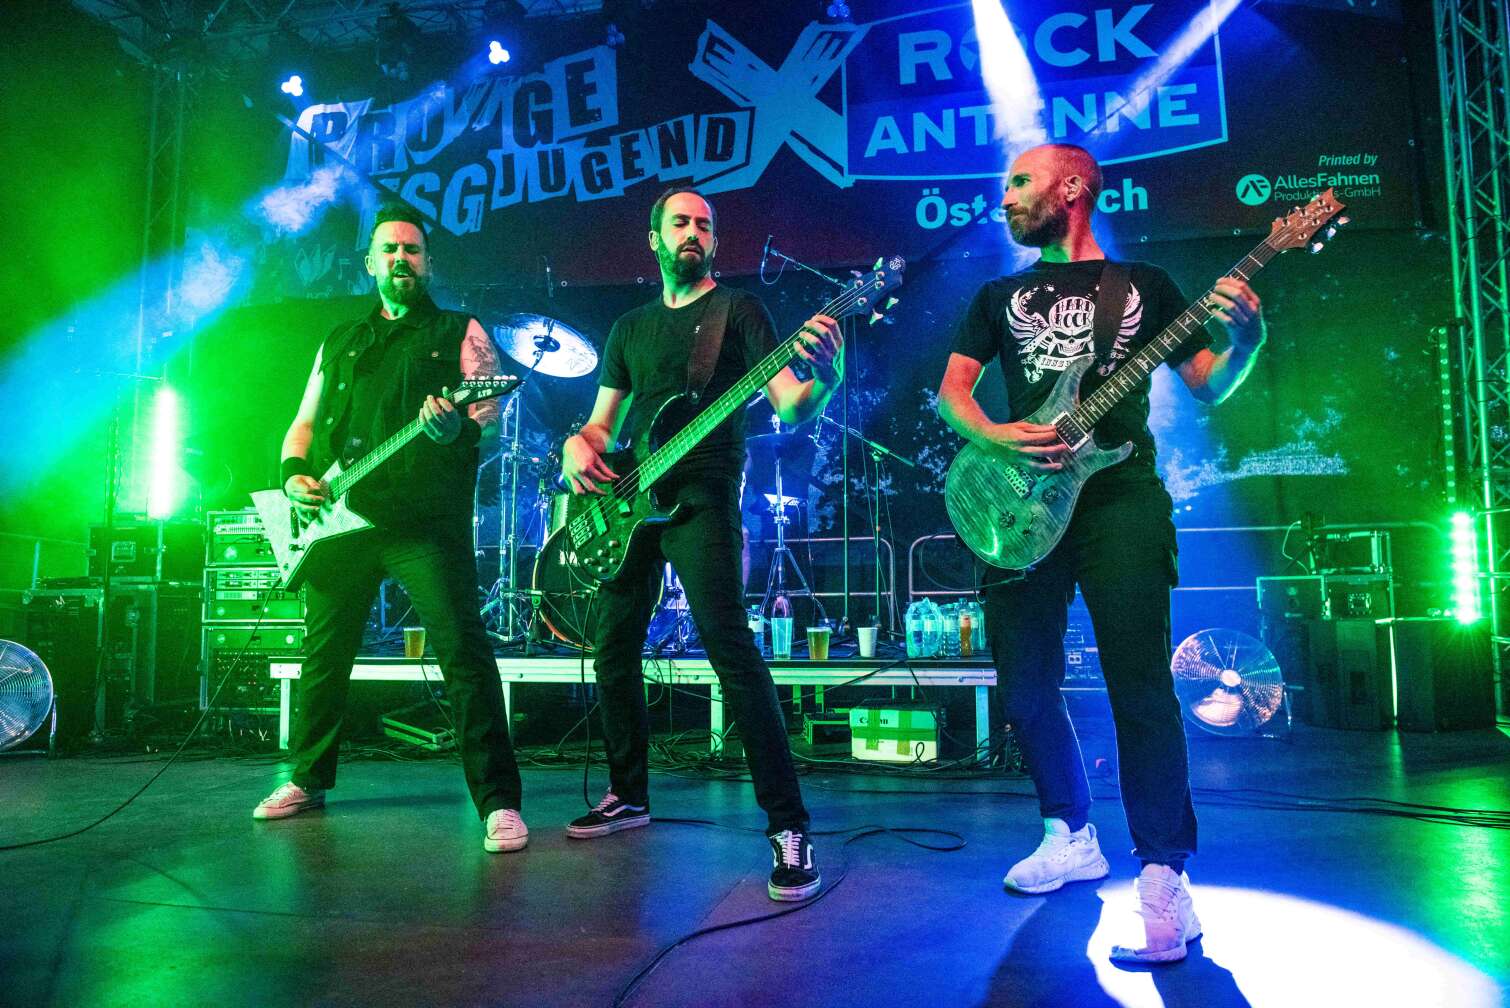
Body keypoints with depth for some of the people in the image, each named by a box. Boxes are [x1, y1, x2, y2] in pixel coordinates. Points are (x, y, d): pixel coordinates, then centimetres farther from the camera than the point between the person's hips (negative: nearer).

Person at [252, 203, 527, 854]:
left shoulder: (459, 331, 9)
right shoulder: (339, 342, 22)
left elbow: (490, 410, -2)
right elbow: (303, 423, 22)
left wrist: (457, 425, -25)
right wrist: (294, 474, 3)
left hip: (426, 520, -5)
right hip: (339, 520, 5)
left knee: (464, 652, -14)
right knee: (324, 654, 14)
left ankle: (498, 803, -10)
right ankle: (307, 780, 33)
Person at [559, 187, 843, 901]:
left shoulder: (738, 310, 6)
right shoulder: (630, 327, 21)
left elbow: (789, 407, -6)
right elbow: (602, 420, 22)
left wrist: (823, 376, -29)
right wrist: (578, 446, -1)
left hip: (700, 496, -6)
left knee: (729, 646, -18)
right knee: (613, 648, 8)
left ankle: (787, 823, -14)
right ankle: (628, 794, 26)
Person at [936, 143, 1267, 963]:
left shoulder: (1142, 283, 14)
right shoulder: (1001, 296, 20)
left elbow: (1208, 386, 11)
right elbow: (951, 389, 10)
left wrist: (1246, 336, -9)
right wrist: (993, 436, -10)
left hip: (1120, 498, -3)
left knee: (1139, 683, -12)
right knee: (1026, 686, 4)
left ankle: (1164, 875, -4)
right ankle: (1072, 836, 24)